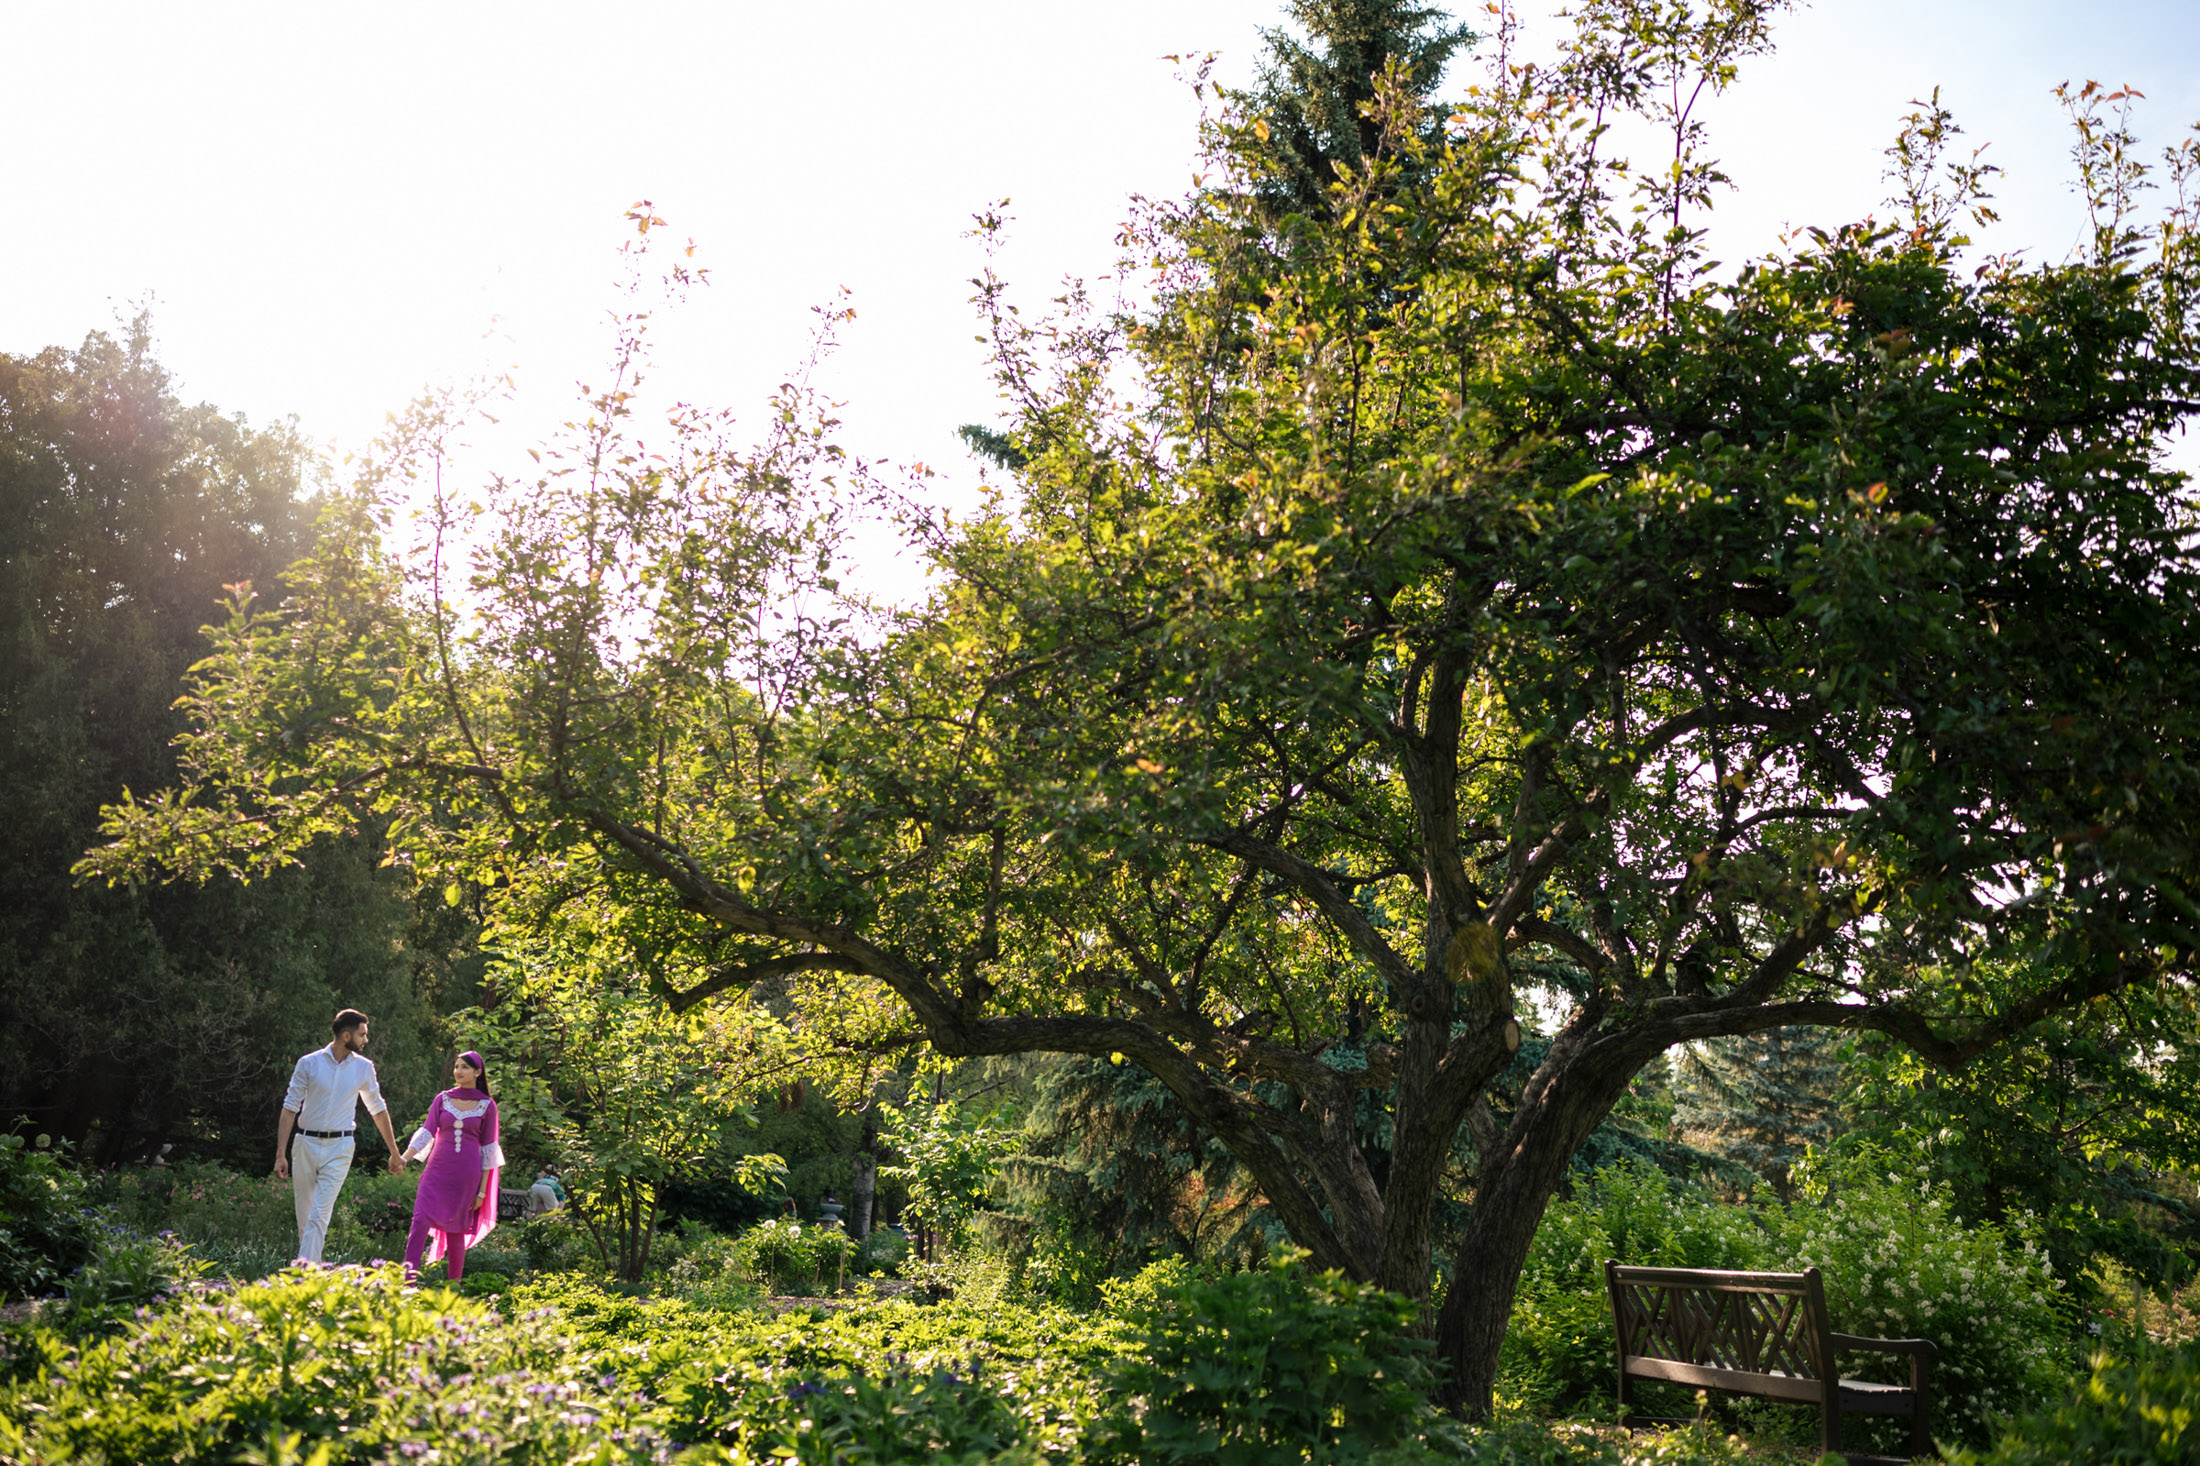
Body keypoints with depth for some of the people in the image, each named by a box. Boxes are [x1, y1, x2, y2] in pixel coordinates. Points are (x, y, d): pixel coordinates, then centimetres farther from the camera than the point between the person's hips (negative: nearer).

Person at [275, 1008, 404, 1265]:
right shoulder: (309, 1063, -2)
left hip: (339, 1148, 0)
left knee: (319, 1215, -12)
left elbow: (378, 1109, 16)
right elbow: (290, 1108, -1)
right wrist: (281, 1154, -6)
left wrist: (395, 1153, 20)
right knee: (304, 1216, 7)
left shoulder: (363, 1068, 6)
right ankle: (314, 1264, 22)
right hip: (306, 1144, 0)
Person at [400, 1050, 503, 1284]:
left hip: (466, 1173, -2)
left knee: (456, 1229, 3)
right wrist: (404, 1157, -18)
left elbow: (488, 1148, 3)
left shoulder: (487, 1106, 2)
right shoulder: (442, 1099, 8)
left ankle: (454, 1283, 15)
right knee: (421, 1219, -15)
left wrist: (482, 1189, 1)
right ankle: (408, 1275, -16)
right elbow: (426, 1132, -1)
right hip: (438, 1169, 2)